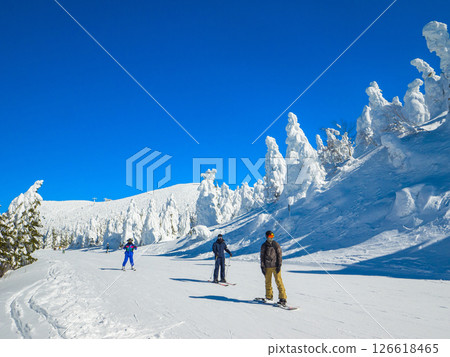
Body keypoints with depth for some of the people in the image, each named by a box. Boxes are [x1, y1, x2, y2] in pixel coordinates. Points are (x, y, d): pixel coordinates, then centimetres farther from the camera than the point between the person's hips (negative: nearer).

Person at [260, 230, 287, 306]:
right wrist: (262, 267, 2)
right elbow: (262, 257, 8)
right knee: (268, 282, 9)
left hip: (275, 266, -2)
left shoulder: (276, 245, 1)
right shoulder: (263, 246, 6)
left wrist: (279, 265, -7)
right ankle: (269, 297, 25)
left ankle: (283, 298, -7)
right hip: (267, 267, 2)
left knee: (278, 281, -9)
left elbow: (279, 255, 0)